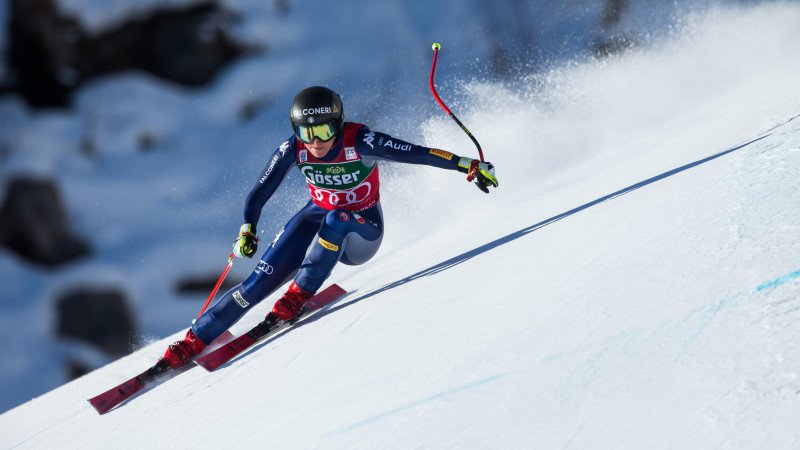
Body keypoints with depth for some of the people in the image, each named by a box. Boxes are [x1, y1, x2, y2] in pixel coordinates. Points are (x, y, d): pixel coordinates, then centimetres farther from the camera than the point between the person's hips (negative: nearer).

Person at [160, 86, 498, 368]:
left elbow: (416, 153, -28)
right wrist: (247, 231, -26)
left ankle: (298, 297, -26)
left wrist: (471, 166, -32)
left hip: (362, 232, -2)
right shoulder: (293, 150, -18)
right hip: (318, 217, 3)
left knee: (336, 220, -39)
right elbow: (259, 194, -11)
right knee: (262, 281, -14)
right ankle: (192, 342, -9)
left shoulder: (360, 141, -27)